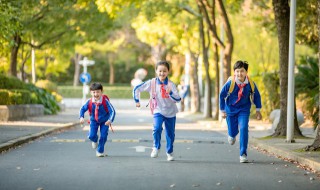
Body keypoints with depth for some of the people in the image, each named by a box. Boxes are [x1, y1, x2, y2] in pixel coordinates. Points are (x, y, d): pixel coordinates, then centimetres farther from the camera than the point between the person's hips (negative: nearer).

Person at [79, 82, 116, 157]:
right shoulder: (89, 102, -20)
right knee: (91, 136, -11)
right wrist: (81, 117, -24)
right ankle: (95, 140, 29)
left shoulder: (105, 101, -26)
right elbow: (82, 109, -6)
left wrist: (110, 120, -42)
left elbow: (112, 111, -27)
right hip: (94, 120, 2)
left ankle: (100, 151, 16)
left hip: (104, 121, -1)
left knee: (103, 136, -7)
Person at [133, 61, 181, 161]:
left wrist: (170, 93, -35)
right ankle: (156, 147, -5)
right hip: (158, 111, -1)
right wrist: (137, 101, 0)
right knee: (157, 128, -26)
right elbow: (136, 89, -2)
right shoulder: (152, 83, -9)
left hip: (171, 112, 1)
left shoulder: (171, 84, -11)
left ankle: (170, 153, 31)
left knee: (170, 134, 10)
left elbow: (178, 99, -19)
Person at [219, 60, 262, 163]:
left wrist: (257, 110, 2)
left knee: (244, 129, -18)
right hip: (231, 109, 0)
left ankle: (243, 154, -11)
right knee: (232, 131, 8)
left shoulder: (250, 84, -18)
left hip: (244, 109, 0)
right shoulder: (230, 83, -22)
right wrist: (222, 110, -1)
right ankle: (232, 135, 50)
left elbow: (256, 95, 1)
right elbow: (222, 95, -5)